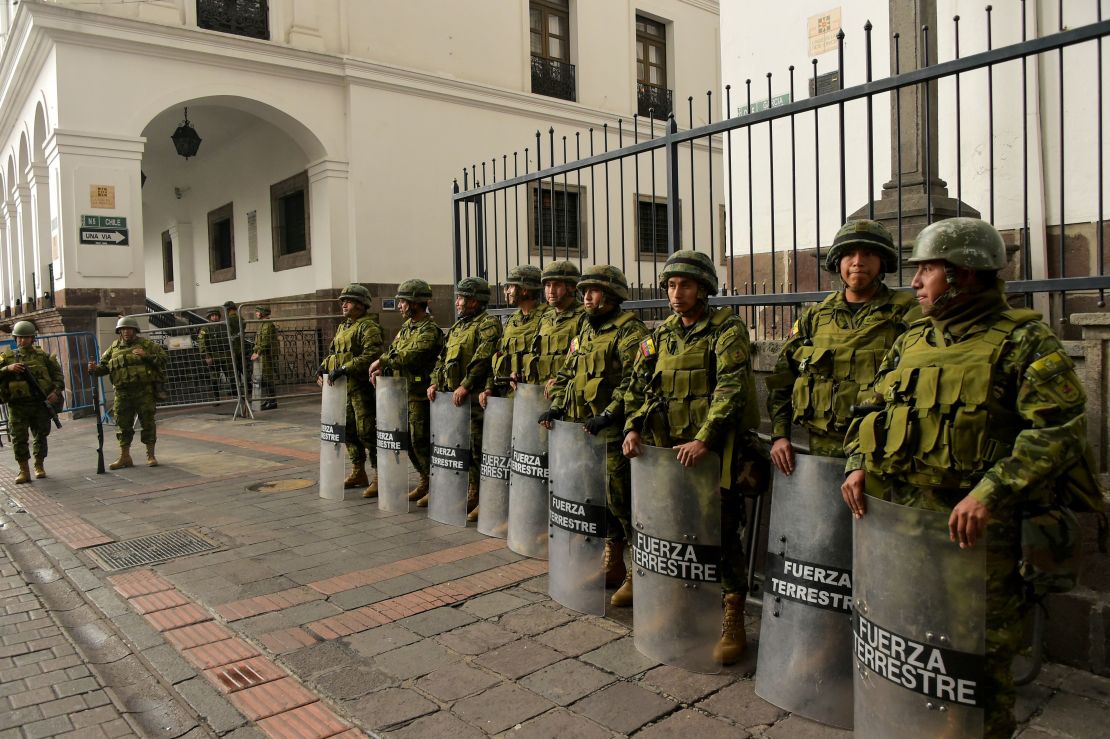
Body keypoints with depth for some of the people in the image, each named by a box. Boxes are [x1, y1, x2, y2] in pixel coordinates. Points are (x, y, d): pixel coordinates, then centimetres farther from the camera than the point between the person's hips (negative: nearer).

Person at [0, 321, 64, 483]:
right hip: (17, 405, 0)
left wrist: (56, 391, -12)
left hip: (40, 403, 0)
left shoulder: (44, 356, 7)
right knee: (18, 438, -3)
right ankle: (24, 471, 4)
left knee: (40, 436, 9)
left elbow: (58, 375, 4)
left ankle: (39, 466, 23)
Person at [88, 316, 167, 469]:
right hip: (122, 392, 3)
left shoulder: (147, 344, 4)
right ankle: (124, 457, 16)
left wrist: (147, 356, -15)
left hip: (144, 391, -3)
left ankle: (151, 455, 9)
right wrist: (94, 369, -5)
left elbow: (162, 358, -1)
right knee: (123, 425, 7)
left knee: (148, 422, 1)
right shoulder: (114, 348, 12)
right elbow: (104, 366, 16)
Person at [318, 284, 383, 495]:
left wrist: (345, 369, -25)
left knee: (367, 431, -9)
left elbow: (371, 355, -22)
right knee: (349, 430, 14)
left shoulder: (368, 326, -10)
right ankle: (358, 472, 27)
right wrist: (323, 367, 8)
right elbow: (333, 351, 28)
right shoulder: (342, 327, 20)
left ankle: (380, 476, -1)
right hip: (344, 387, 9)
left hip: (362, 387, -9)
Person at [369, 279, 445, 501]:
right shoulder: (407, 325, 14)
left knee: (420, 441, -6)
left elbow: (411, 356, -28)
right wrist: (380, 369, -2)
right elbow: (393, 351, 17)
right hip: (403, 391, 9)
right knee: (408, 440, 14)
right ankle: (425, 481, 26)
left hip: (420, 394, -9)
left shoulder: (429, 330, -15)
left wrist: (382, 361, -20)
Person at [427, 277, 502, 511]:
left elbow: (483, 357, -20)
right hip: (451, 395, 9)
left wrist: (465, 386, -24)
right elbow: (442, 357, 23)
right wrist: (435, 382, 9)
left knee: (474, 447, -5)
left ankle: (474, 495, 3)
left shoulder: (488, 324, -7)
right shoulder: (457, 327, 22)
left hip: (473, 397, -9)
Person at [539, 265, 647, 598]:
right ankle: (613, 565, 28)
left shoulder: (629, 331, -8)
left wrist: (609, 413, -25)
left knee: (622, 501, -6)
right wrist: (557, 405, 8)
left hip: (614, 432, -8)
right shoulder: (586, 331, 19)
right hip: (584, 429, 8)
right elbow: (566, 373, 23)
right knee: (601, 499, 15)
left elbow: (634, 380, -20)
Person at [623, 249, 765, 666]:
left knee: (721, 532, -4)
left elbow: (731, 388, -16)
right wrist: (634, 427, -1)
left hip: (716, 450, -5)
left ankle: (733, 623, 8)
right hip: (669, 447, 6)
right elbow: (642, 385, 15)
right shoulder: (662, 334, 12)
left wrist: (704, 439, -26)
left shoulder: (726, 330, -6)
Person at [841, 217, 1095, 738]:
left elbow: (1060, 430, -14)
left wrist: (991, 492, -24)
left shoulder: (1023, 342, -5)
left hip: (977, 533, -6)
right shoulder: (912, 340, 14)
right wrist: (859, 464, 2)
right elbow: (874, 410, 20)